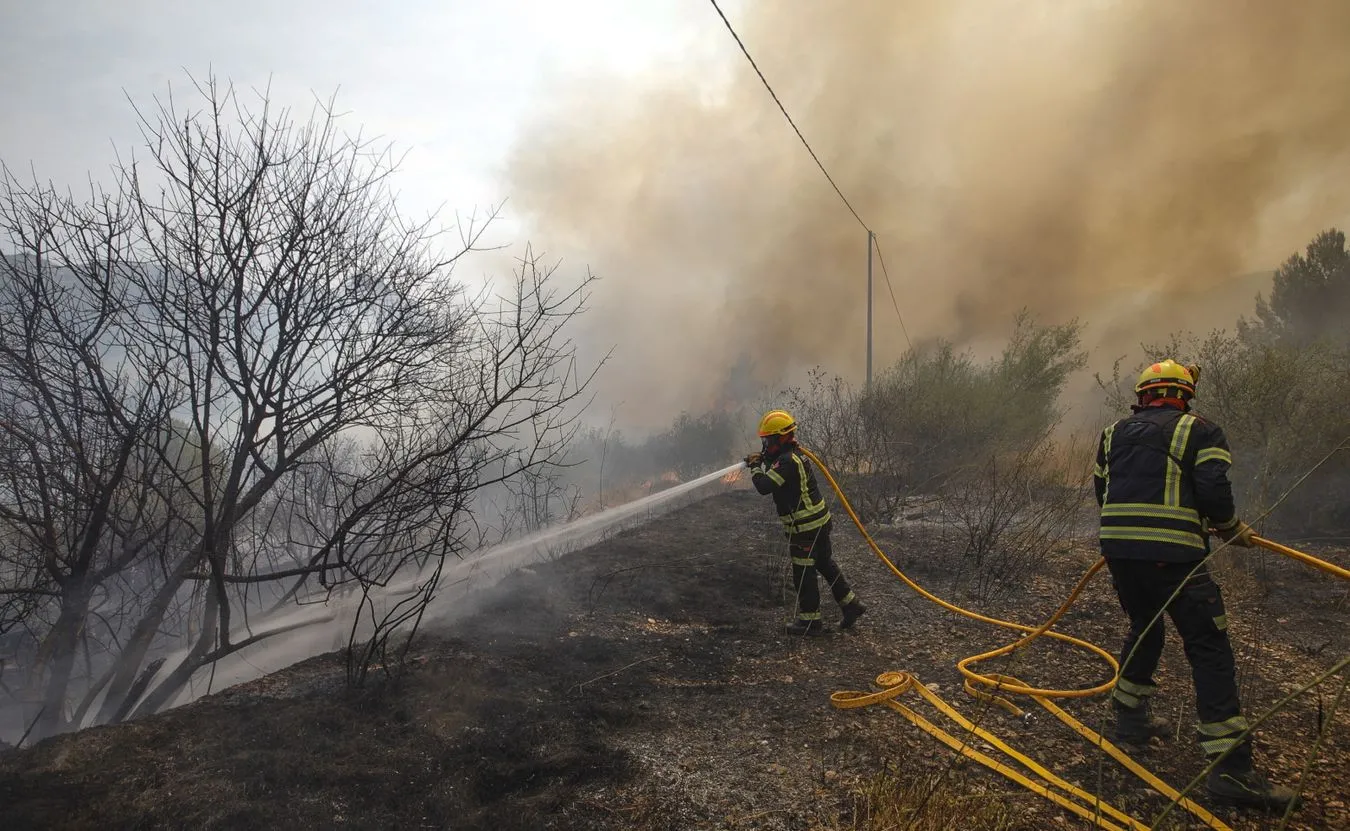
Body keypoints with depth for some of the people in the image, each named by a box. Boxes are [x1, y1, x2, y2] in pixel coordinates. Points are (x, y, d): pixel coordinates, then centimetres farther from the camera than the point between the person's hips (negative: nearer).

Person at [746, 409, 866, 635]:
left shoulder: (787, 461, -23)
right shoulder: (795, 454, 9)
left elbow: (764, 486, -31)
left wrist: (755, 468, -12)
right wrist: (763, 459, 7)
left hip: (804, 528, -10)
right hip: (819, 521, 10)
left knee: (803, 574, 3)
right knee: (825, 565, 20)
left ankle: (810, 621, 13)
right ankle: (850, 604, 28)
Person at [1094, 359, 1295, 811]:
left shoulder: (1112, 434, 15)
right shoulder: (1199, 431, 0)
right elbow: (1213, 492, -10)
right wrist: (1231, 528, 8)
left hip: (1118, 550, 6)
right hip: (1172, 555, -6)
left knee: (1144, 629, 26)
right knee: (1209, 650, -2)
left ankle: (1130, 718, 33)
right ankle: (1230, 768, -4)